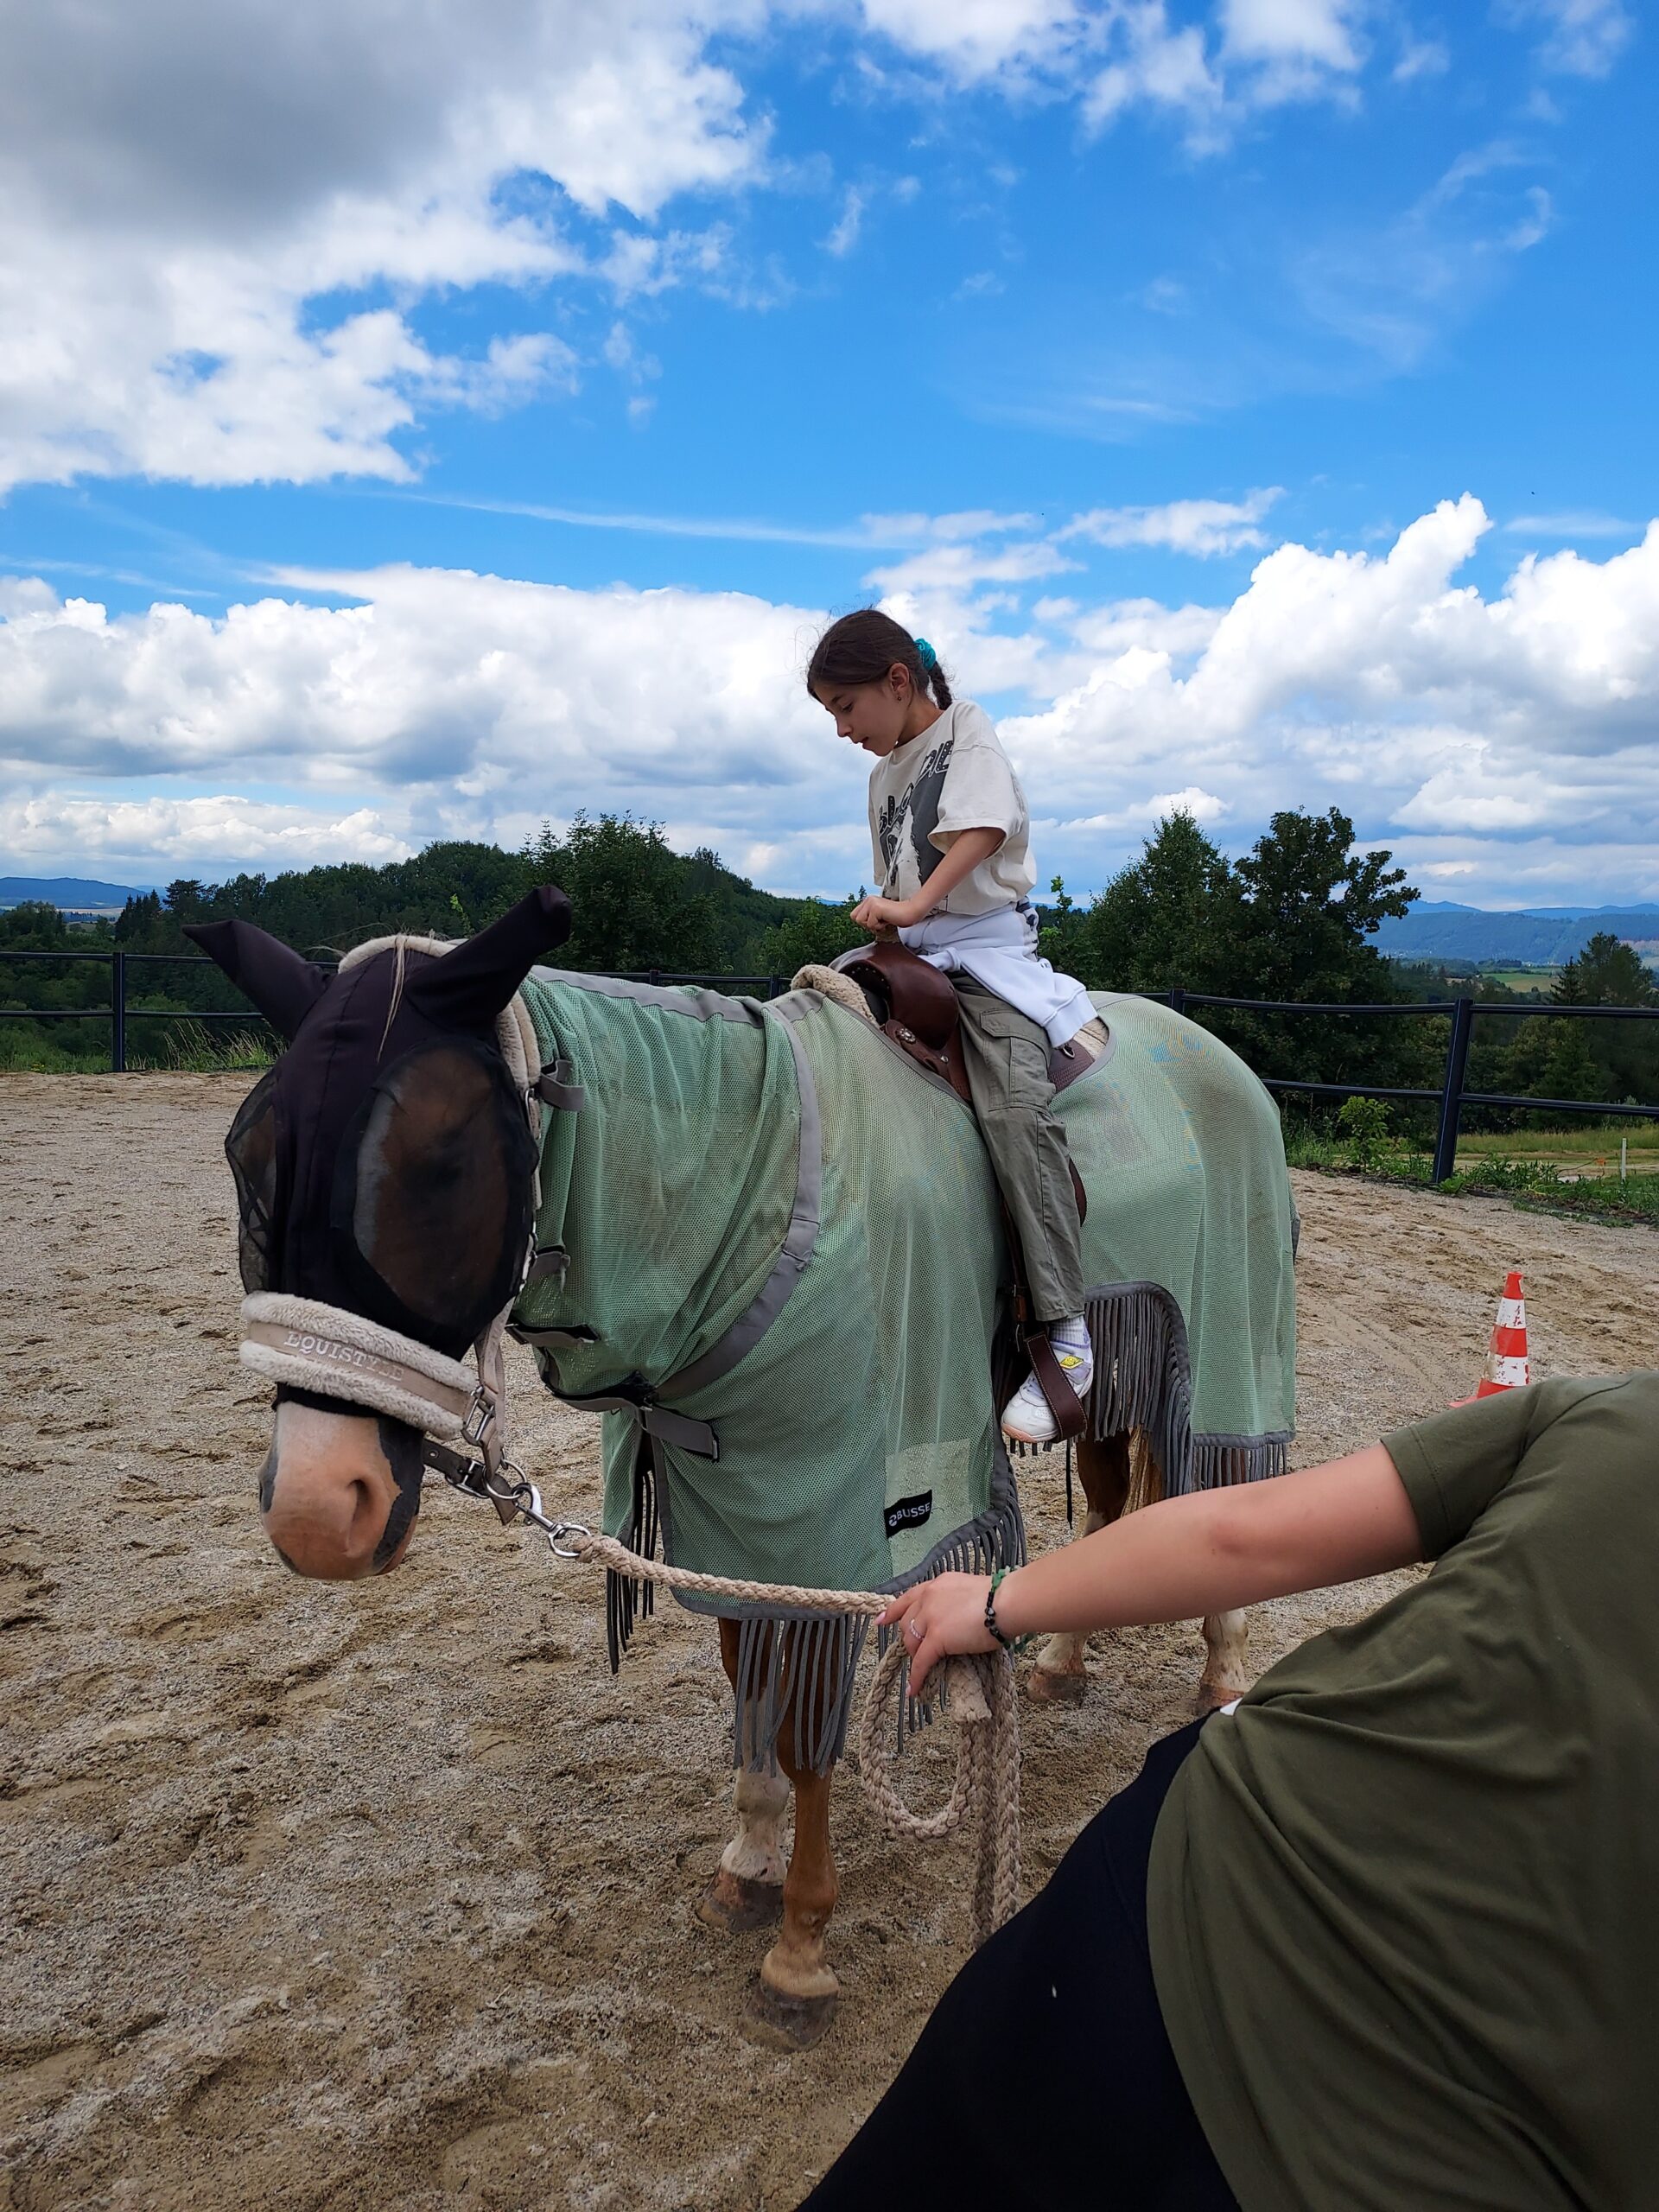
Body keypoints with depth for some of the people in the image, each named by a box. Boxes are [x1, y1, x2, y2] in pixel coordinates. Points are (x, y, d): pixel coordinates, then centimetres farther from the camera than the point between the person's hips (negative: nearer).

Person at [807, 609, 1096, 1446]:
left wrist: (917, 905, -30)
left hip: (988, 947, -8)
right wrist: (885, 919, 4)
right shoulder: (885, 774, 21)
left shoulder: (965, 734, -1)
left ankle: (1065, 1331, -28)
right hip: (914, 954, 8)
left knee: (1014, 1108, -27)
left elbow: (981, 830, -19)